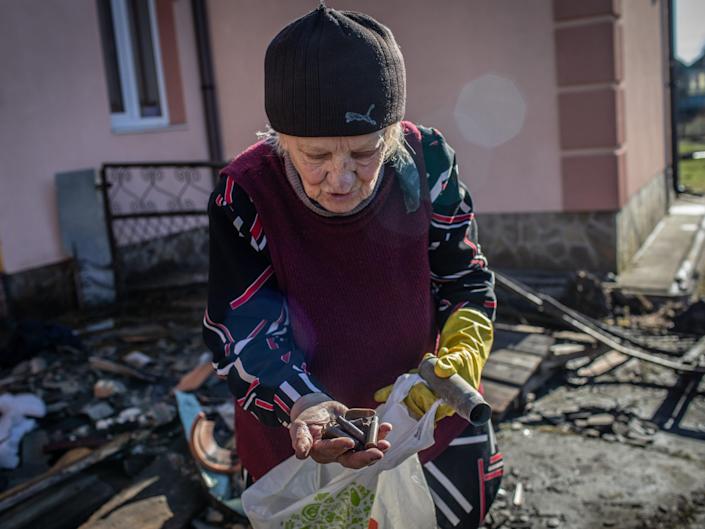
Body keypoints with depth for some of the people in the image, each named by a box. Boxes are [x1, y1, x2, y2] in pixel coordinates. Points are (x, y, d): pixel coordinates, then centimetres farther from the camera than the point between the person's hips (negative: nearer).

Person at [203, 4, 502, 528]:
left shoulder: (428, 160, -20)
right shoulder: (245, 195, -26)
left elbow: (466, 280, -9)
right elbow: (243, 337, -24)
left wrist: (462, 355, -28)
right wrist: (304, 406, -43)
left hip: (429, 408, 3)